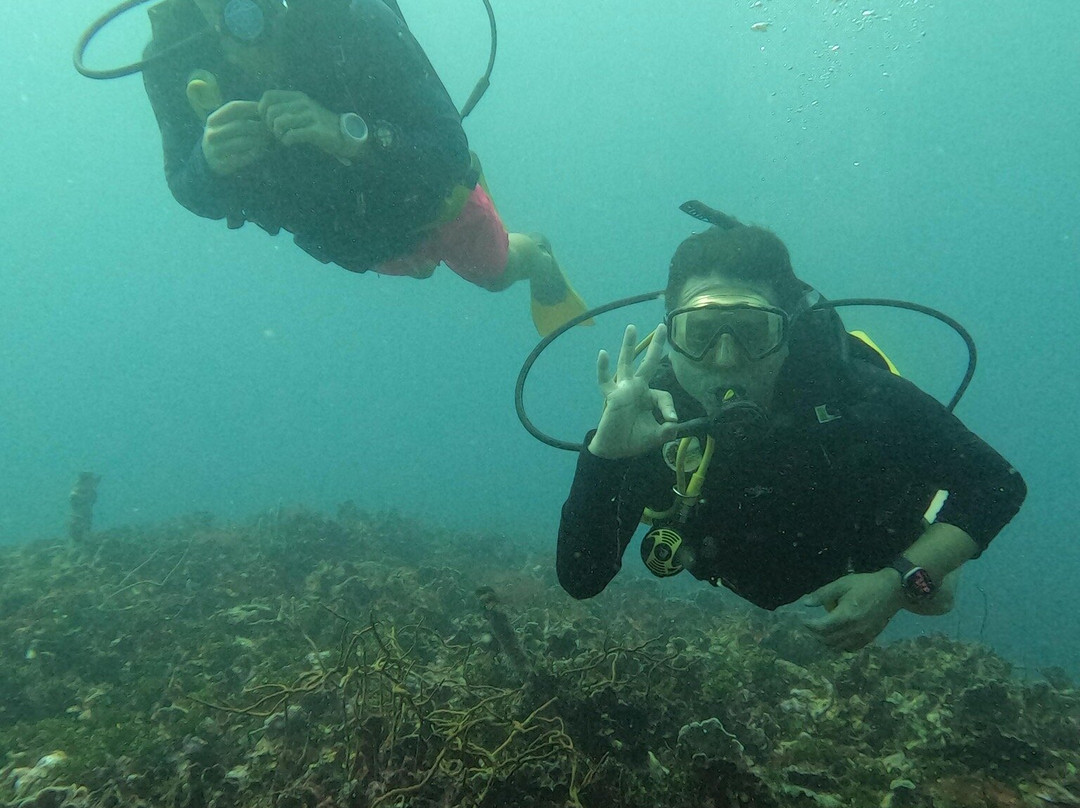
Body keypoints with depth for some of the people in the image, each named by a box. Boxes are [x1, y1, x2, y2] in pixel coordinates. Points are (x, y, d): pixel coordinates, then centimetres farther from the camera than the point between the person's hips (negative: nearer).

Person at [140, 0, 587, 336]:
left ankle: (539, 258, 60)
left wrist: (346, 133, -57)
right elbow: (194, 196, -20)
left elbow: (450, 153, -39)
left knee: (496, 271, 25)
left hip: (431, 199, -3)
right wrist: (210, 161, -45)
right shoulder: (173, 61, -28)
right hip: (353, 232, 3)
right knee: (418, 264, 35)